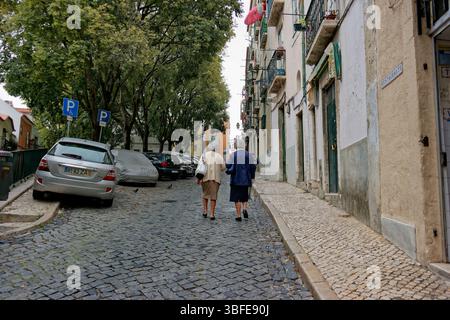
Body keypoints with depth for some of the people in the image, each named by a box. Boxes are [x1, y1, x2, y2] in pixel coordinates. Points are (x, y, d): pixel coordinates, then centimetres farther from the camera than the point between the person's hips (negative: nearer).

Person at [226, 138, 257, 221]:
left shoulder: (233, 155, -7)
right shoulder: (248, 154, 1)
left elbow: (229, 166, -11)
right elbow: (253, 166, -1)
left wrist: (228, 171, 9)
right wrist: (251, 176, 9)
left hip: (236, 180, -3)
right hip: (246, 180, 3)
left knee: (237, 198, 4)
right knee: (244, 195, 20)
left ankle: (238, 216, 4)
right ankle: (245, 209, -3)